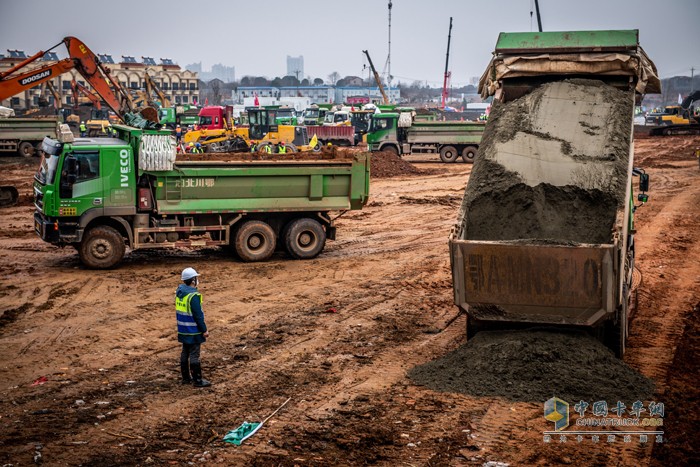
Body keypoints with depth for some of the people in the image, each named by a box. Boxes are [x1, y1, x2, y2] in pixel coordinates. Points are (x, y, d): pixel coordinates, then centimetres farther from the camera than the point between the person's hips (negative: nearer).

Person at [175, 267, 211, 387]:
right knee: (194, 355, -3)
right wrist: (204, 330, -13)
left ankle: (186, 377, 25)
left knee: (185, 353, 16)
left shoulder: (179, 291, 5)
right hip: (193, 331, -9)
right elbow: (198, 315, -21)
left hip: (183, 330, 9)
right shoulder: (193, 295, -22)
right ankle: (197, 380, 2)